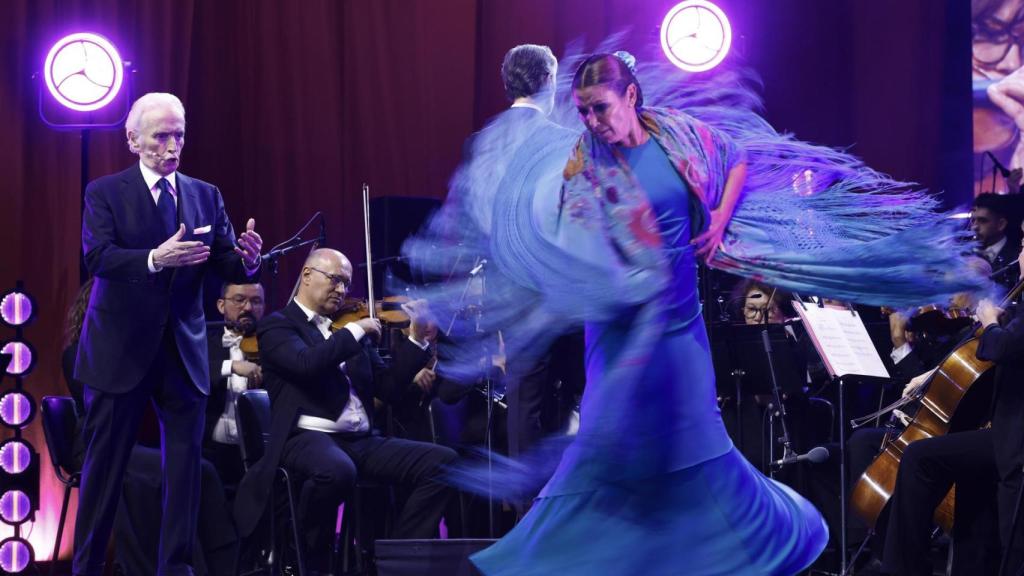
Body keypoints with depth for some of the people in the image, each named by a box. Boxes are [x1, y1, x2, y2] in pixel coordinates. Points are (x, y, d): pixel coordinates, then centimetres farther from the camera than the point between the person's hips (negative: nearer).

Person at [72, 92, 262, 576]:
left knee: (185, 461, 1)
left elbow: (227, 265, 3)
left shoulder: (206, 196, 10)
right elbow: (97, 256, -16)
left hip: (183, 352, 3)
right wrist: (155, 259, -32)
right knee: (104, 463, 3)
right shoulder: (105, 193, -1)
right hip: (120, 351, -3)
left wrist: (246, 260, -21)